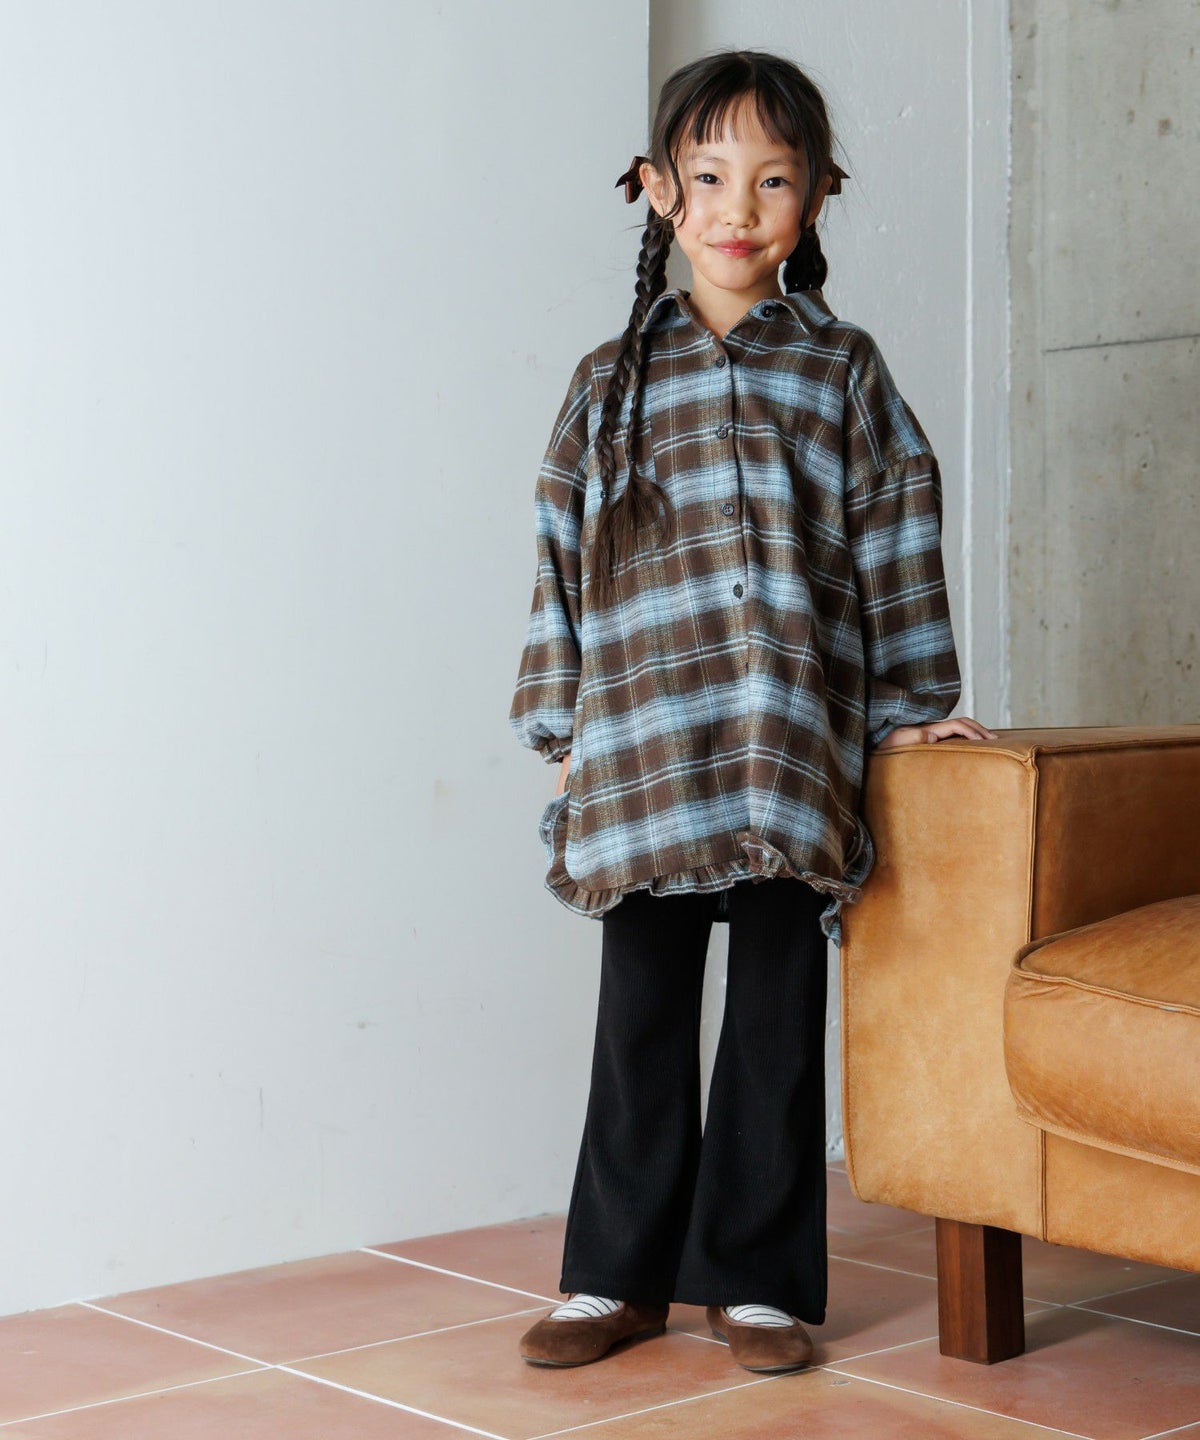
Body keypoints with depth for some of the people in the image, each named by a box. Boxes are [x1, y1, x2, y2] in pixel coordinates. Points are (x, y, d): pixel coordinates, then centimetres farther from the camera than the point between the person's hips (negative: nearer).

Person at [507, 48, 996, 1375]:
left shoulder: (843, 371, 7)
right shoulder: (610, 381, 9)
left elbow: (895, 541, 7)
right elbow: (562, 558, 8)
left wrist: (905, 706, 3)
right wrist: (563, 731, 4)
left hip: (792, 753, -1)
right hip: (641, 753, 1)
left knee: (776, 1019, 6)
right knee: (641, 1019, 7)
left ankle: (757, 1277, 17)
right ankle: (621, 1275, 19)